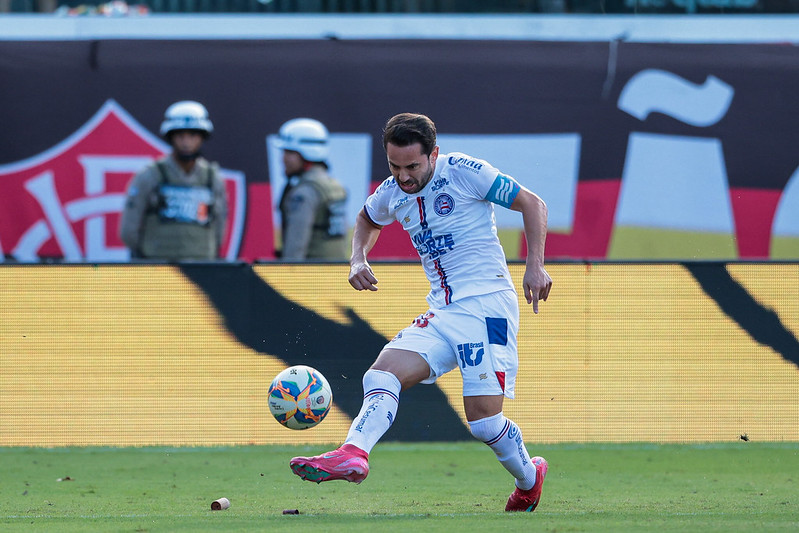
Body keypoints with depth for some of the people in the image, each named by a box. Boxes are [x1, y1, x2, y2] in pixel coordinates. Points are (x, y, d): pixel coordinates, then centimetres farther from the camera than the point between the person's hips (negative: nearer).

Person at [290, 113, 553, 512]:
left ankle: (529, 481, 16)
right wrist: (358, 259, 14)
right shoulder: (392, 193, 9)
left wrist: (535, 265, -12)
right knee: (382, 374, -17)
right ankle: (352, 455, -38)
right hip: (441, 313, 6)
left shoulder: (465, 172, -8)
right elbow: (367, 220, 34)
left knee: (483, 419, -12)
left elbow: (532, 204, -2)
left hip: (487, 303, -6)